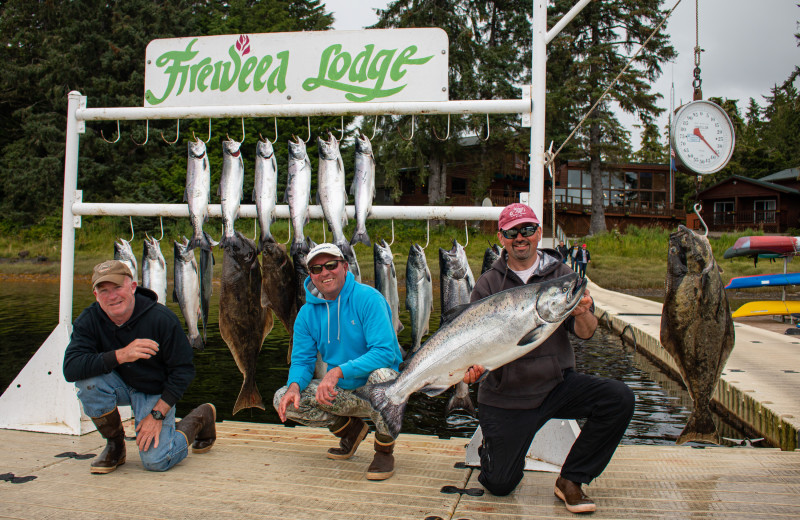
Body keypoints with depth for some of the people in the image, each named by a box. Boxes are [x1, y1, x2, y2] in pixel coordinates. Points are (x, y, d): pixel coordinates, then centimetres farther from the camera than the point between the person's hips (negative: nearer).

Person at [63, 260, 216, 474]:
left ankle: (200, 418, 13)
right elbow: (70, 368, -28)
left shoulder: (162, 318, -22)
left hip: (156, 392, -3)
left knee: (155, 461, -19)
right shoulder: (88, 320, -14)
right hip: (119, 385, 3)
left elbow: (183, 370, -15)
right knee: (88, 378, -30)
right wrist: (120, 355, -42)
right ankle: (114, 445, -5)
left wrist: (157, 414, -21)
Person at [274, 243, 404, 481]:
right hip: (342, 393, 6)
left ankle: (384, 450, -11)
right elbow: (302, 360, 3)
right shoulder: (307, 313, 1)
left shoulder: (368, 298, -17)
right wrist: (295, 385, -21)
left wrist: (338, 371, -35)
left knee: (381, 374, -39)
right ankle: (350, 429, 12)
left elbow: (385, 352, -26)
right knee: (283, 400, -11)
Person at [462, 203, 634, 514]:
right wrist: (473, 366, -27)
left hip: (557, 384, 2)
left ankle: (571, 480, -5)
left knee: (619, 398, -24)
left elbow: (586, 334, -4)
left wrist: (582, 315, -28)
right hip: (505, 396, -1)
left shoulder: (561, 275, 3)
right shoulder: (488, 285, 0)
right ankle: (491, 447, 34)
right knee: (499, 485, -4)